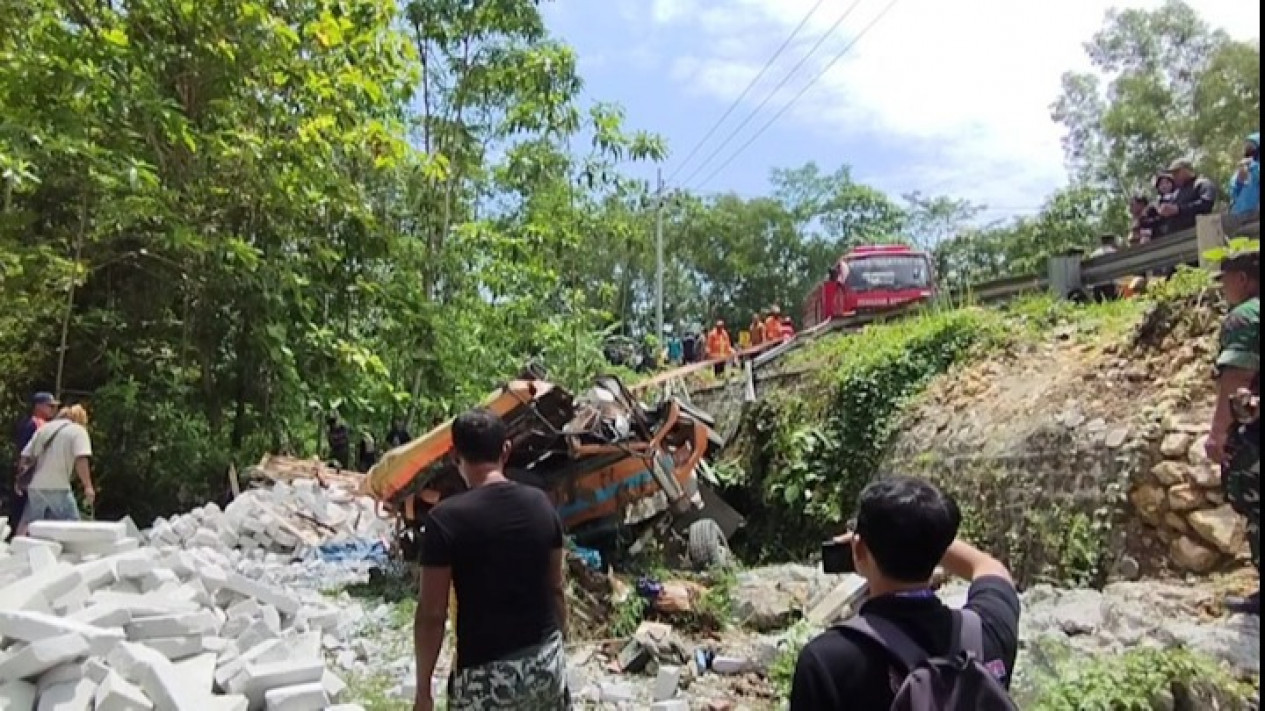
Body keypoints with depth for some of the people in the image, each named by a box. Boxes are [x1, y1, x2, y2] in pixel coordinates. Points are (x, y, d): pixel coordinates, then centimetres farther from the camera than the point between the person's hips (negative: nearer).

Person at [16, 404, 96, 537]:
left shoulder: (44, 428, 16)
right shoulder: (78, 430, -1)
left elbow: (26, 455, 14)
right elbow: (81, 460, -16)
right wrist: (88, 486, -19)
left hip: (35, 485, 6)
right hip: (58, 487, -6)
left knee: (28, 523, 18)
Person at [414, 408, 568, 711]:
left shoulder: (447, 518, -17)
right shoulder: (541, 504, -3)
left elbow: (432, 613, -13)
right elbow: (556, 588, 6)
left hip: (485, 672, -4)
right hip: (546, 658, 5)